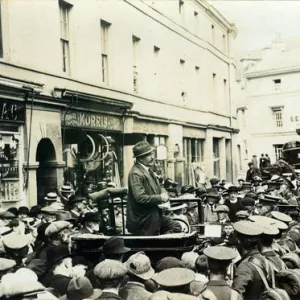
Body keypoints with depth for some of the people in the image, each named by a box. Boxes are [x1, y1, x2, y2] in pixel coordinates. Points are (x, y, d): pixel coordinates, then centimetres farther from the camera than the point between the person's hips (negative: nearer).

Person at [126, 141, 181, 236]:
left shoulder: (148, 170, 11)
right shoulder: (136, 173, -20)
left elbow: (158, 188, 21)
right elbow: (140, 197, -28)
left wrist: (164, 194, -3)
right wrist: (160, 198, -17)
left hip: (154, 215, 10)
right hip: (143, 219, -10)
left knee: (176, 227, 8)